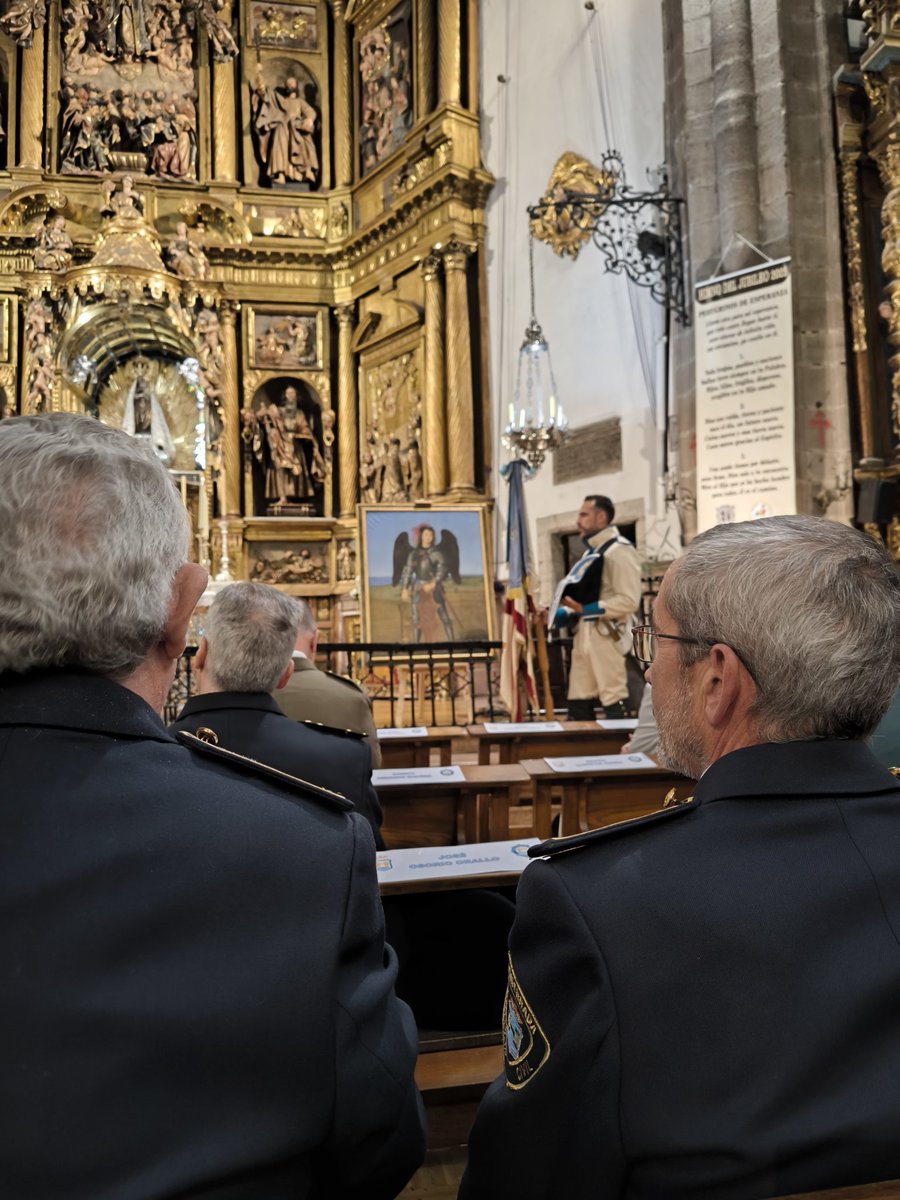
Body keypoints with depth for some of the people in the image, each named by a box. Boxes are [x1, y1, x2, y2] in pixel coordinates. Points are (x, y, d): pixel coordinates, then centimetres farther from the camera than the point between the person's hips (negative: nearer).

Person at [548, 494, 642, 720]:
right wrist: (566, 613, 8)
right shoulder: (591, 551, 18)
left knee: (614, 701, -3)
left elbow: (629, 600, -20)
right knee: (578, 702, 11)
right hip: (585, 633, 9)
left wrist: (585, 609, -22)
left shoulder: (620, 551, -12)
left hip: (606, 634, -9)